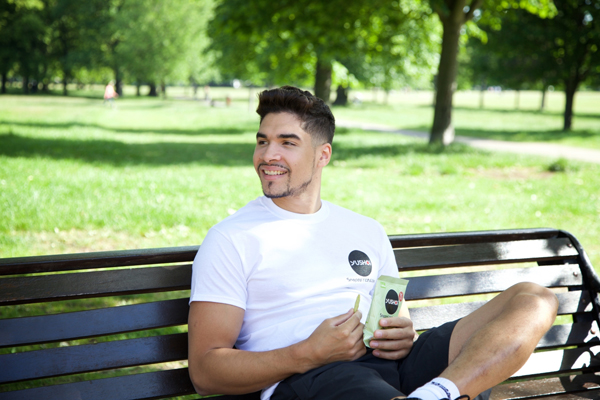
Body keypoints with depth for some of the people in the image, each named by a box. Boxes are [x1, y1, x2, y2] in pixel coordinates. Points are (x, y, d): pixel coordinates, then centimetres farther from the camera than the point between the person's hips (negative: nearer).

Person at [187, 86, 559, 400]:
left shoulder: (368, 231, 24)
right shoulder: (232, 240, 7)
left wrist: (405, 335, 1)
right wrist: (310, 353, -14)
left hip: (392, 362, 7)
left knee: (535, 299, -13)